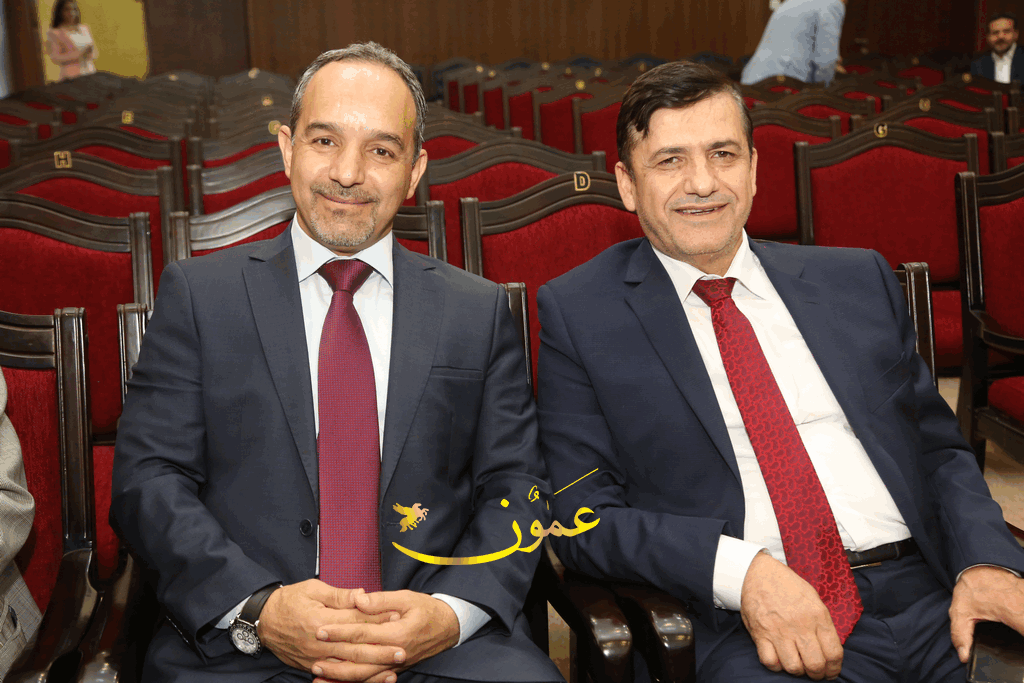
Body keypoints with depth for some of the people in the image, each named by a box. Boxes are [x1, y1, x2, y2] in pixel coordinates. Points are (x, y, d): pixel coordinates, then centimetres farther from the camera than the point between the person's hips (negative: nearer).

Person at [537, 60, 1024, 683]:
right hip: (751, 630, -3)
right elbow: (584, 516, -1)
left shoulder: (859, 281, 15)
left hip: (935, 601, 4)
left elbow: (940, 450, 17)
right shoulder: (577, 312, 4)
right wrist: (738, 569, -16)